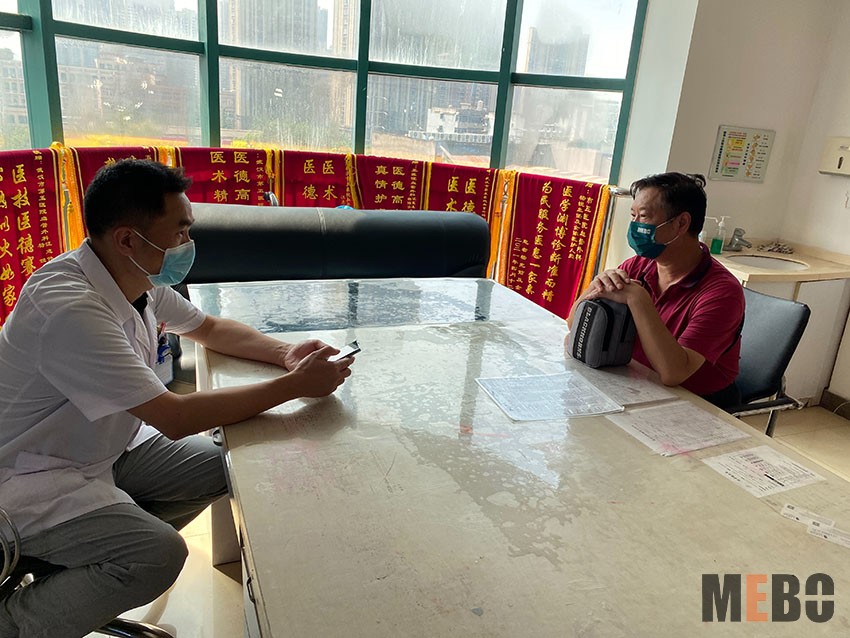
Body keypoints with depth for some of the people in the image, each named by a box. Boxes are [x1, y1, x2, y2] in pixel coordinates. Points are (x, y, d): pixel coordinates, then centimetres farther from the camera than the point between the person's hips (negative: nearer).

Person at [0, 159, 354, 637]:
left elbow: (211, 328, 11)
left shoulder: (140, 278, -5)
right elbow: (174, 418, -32)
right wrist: (294, 386, -27)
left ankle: (81, 566, 12)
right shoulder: (70, 308, -31)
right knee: (159, 554, -25)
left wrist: (283, 353, -7)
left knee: (220, 465, -1)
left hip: (100, 449, 9)